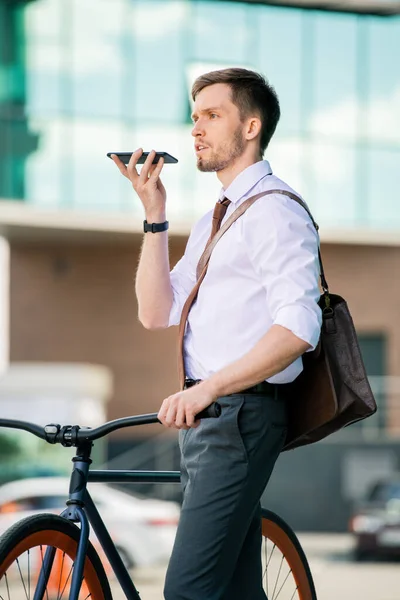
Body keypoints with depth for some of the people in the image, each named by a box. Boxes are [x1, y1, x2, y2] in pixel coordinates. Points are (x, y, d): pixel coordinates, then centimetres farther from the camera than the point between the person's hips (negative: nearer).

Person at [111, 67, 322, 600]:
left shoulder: (276, 212, -8)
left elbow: (297, 328, -21)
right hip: (205, 414, 10)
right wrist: (155, 215, 6)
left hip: (240, 415, -10)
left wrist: (211, 387, -29)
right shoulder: (213, 221, 21)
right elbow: (156, 314, 13)